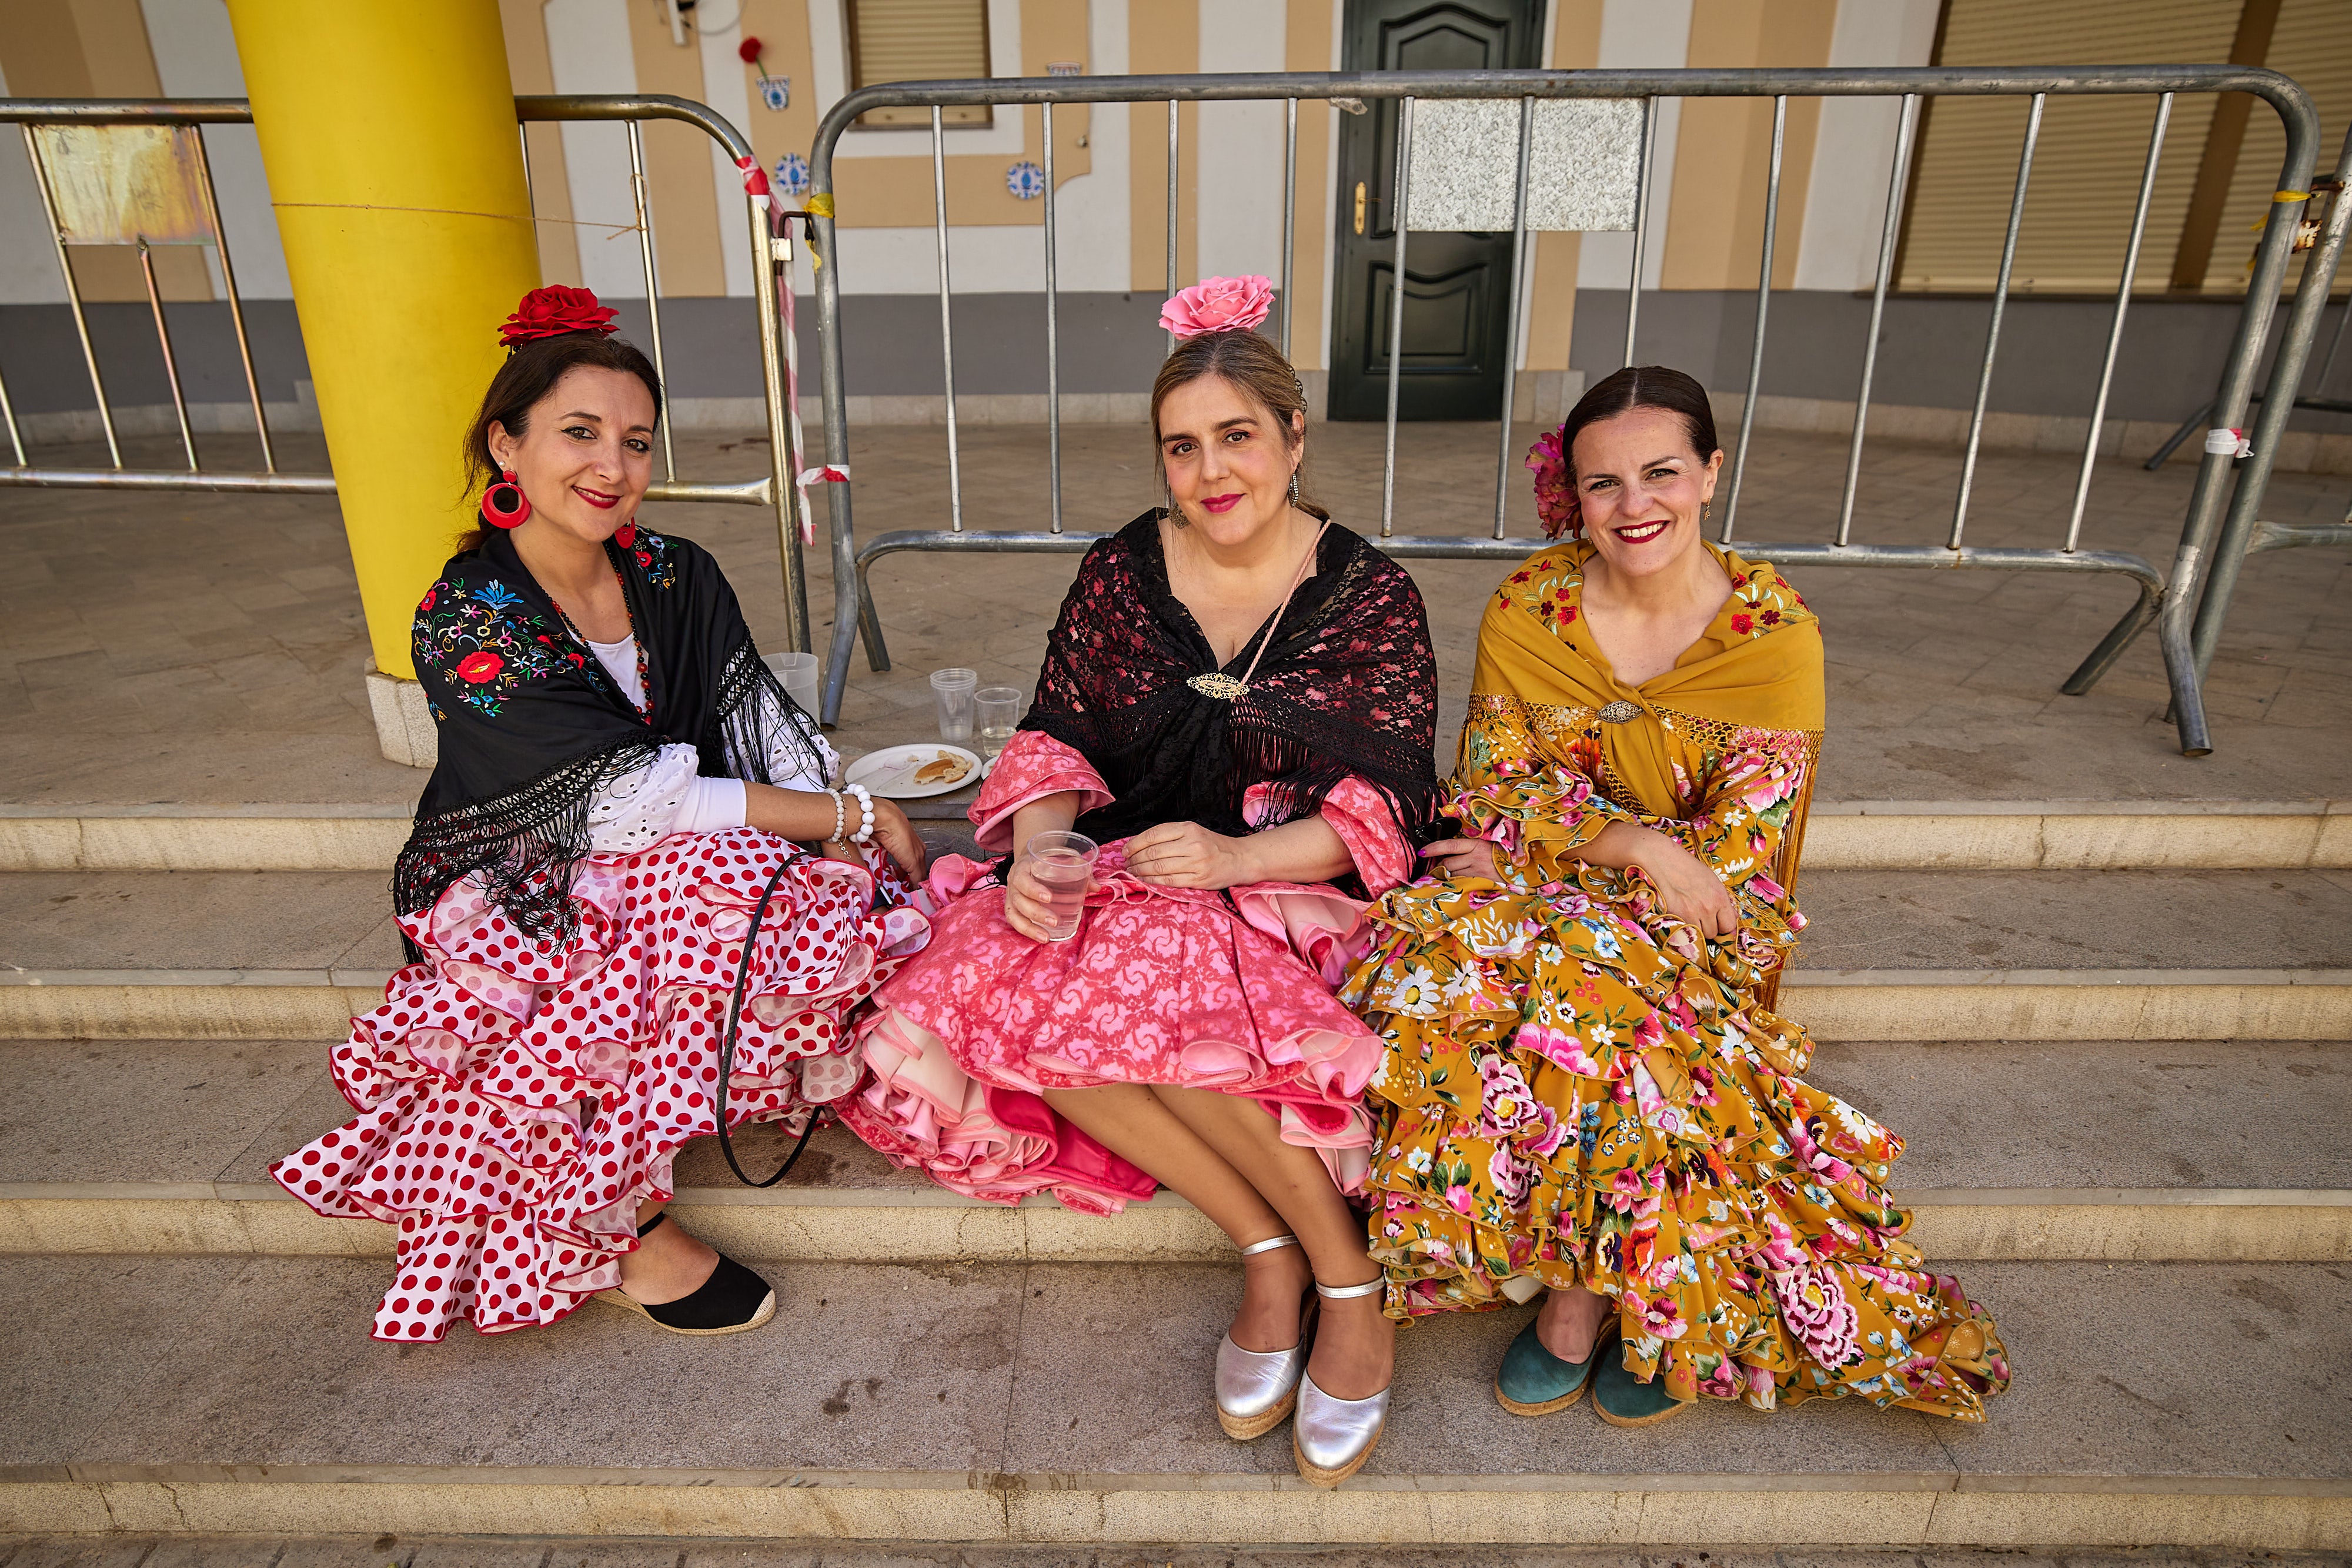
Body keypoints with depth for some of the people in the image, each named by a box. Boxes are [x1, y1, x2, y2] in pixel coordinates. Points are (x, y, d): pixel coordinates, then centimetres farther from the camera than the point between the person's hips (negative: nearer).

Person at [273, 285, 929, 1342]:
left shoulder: (678, 579, 2)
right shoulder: (466, 620, -15)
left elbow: (768, 736, -4)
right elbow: (624, 802, -25)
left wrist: (861, 856, -21)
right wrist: (851, 817, -23)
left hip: (666, 880, 5)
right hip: (516, 904, -5)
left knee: (843, 899, -23)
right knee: (733, 882, -33)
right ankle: (613, 1229, -18)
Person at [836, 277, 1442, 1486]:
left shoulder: (1370, 595, -1)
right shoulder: (1119, 573, 6)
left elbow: (1387, 806, -6)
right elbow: (1057, 738, 5)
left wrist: (1235, 857, -24)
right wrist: (1039, 844, -18)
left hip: (1288, 890, -3)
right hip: (1121, 883, 4)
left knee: (1133, 989, -35)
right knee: (978, 990, -27)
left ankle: (1349, 1286, -16)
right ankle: (1269, 1248, -17)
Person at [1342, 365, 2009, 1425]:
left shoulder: (1774, 635, -8)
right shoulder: (1526, 611, -3)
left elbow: (1734, 852, -12)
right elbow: (1490, 789, -6)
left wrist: (1541, 844, -17)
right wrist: (1638, 843, -21)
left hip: (1695, 934, -2)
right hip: (1536, 903, 2)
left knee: (1587, 986, -34)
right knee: (1441, 964, -30)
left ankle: (1582, 1294, -11)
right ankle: (1609, 1287, -15)